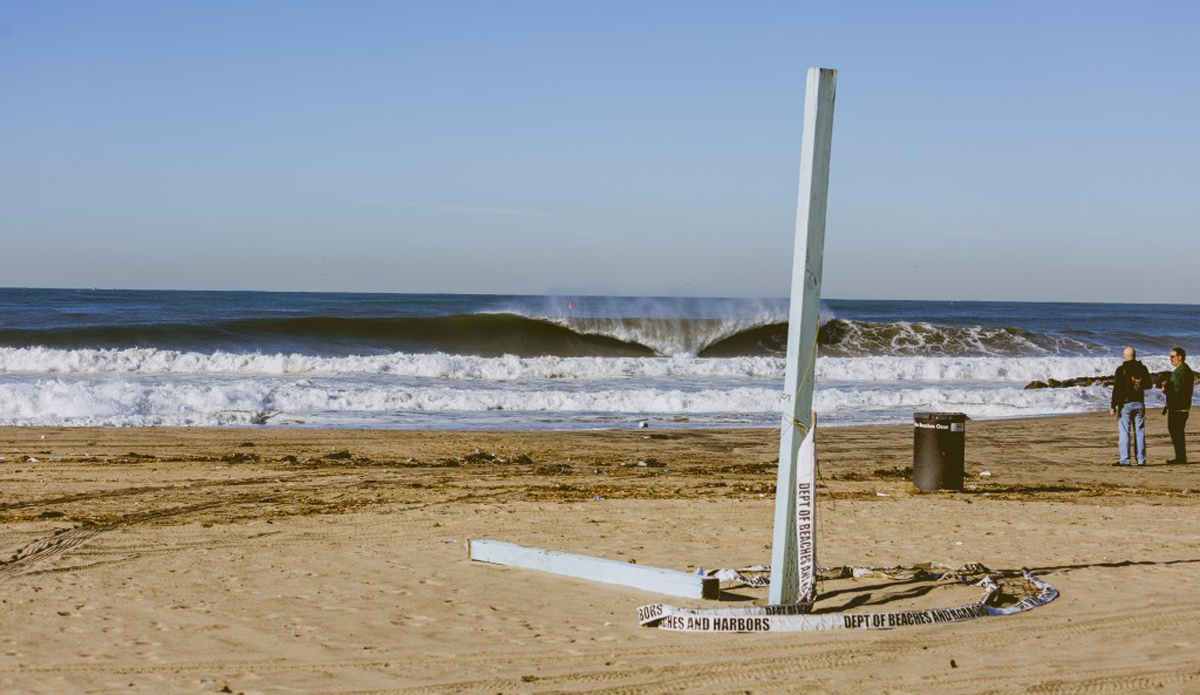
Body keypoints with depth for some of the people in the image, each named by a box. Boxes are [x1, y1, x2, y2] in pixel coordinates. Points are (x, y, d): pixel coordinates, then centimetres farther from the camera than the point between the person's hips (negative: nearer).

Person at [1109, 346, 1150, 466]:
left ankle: (1124, 459, -6)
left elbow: (1116, 389, -11)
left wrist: (1113, 406, -9)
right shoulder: (1143, 368, 4)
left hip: (1126, 403, -4)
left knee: (1124, 432, -2)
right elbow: (1148, 385, 15)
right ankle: (1141, 459, 8)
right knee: (1140, 431, 8)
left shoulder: (1121, 369, -8)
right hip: (1139, 403, 4)